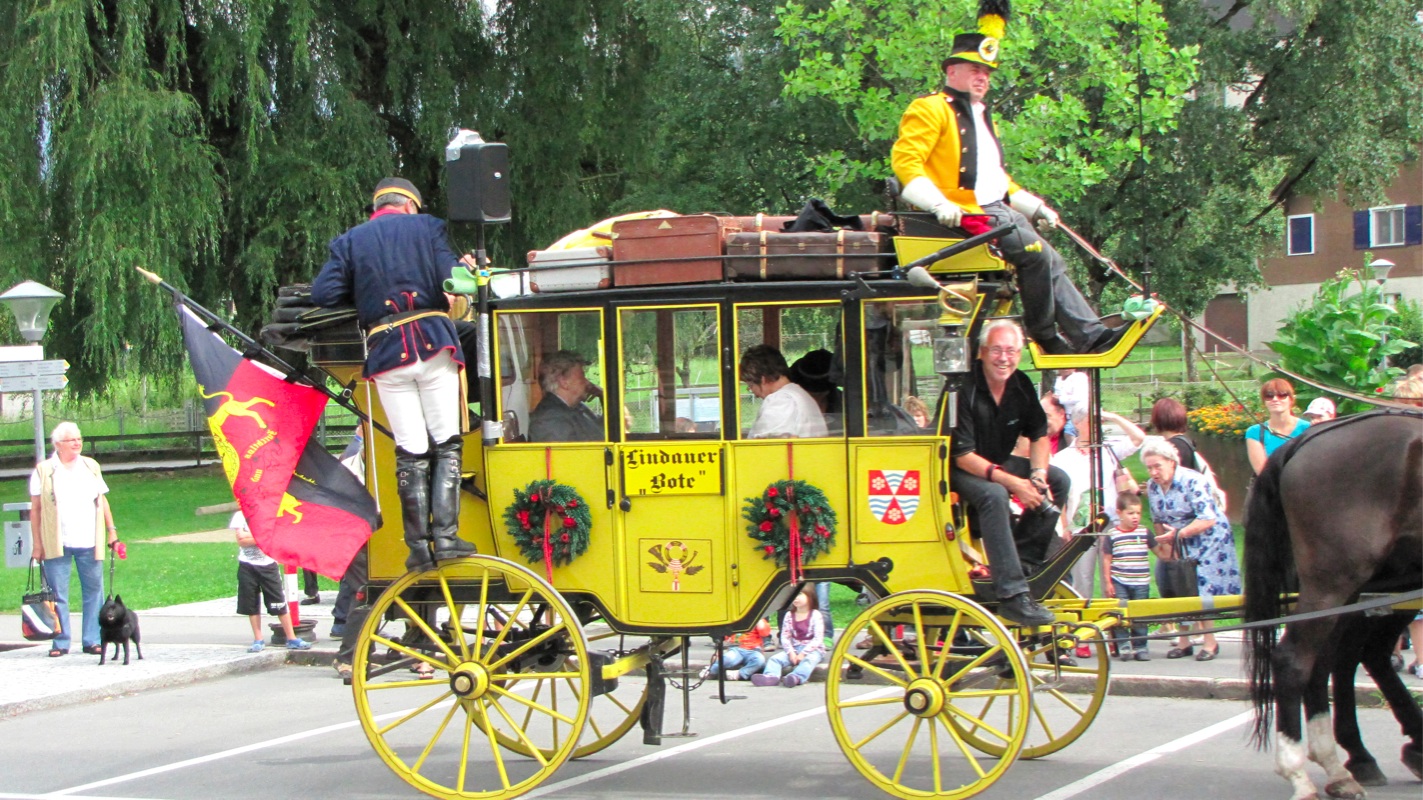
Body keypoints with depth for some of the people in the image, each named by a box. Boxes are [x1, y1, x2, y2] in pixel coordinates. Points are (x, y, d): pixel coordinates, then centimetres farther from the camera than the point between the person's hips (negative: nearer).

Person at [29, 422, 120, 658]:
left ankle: (92, 640, 9)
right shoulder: (43, 471, 2)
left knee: (93, 592, 3)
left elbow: (102, 500, 16)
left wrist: (111, 530, 9)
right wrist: (37, 544, -1)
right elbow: (35, 509, 2)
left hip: (89, 542, 3)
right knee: (58, 595, 0)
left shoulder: (91, 466, 11)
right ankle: (61, 642, 7)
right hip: (56, 543, -3)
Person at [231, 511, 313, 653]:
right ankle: (258, 640, 16)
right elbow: (241, 540, -10)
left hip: (268, 564, 0)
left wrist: (248, 535, -12)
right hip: (247, 566, 0)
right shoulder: (240, 516, 0)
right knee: (251, 604, 5)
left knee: (279, 603, 0)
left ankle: (292, 639, 5)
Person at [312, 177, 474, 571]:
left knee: (411, 454, 6)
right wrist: (464, 267, 17)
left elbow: (323, 293, 3)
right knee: (446, 445, 5)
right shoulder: (425, 227, 7)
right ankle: (445, 535, -3)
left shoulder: (349, 241, 13)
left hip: (386, 354, 2)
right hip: (433, 345, -2)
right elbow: (449, 280, -5)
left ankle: (419, 544, 4)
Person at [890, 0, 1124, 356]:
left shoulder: (980, 116, 26)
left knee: (1051, 263, 1)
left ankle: (1091, 336, -2)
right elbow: (904, 159, -16)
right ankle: (1045, 336, -11)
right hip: (966, 214, -10)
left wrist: (1035, 206, 21)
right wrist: (938, 204, -29)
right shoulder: (931, 109, -5)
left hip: (996, 210, 10)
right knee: (1035, 254, -22)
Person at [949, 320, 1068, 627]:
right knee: (993, 495, -36)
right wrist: (1012, 482, -32)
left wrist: (1038, 473, -11)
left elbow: (1039, 434, 9)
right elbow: (963, 456, -27)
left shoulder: (1021, 386, -2)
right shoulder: (965, 391, -25)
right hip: (958, 471, -8)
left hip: (999, 462, 8)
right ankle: (1012, 596, -40)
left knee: (1058, 481, -2)